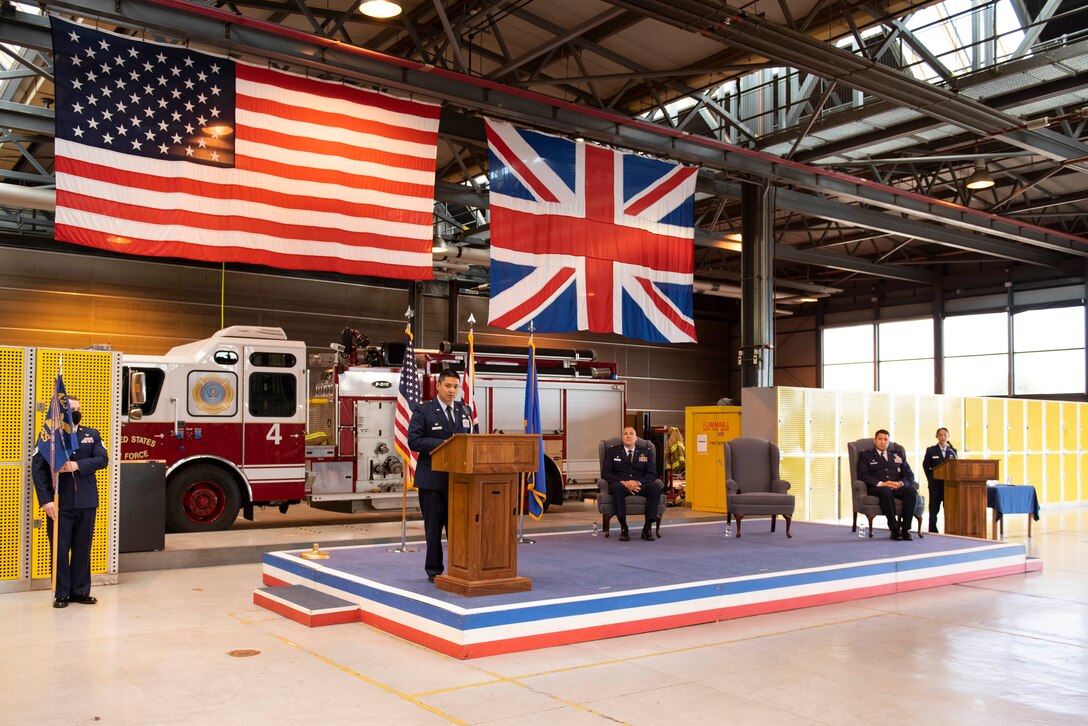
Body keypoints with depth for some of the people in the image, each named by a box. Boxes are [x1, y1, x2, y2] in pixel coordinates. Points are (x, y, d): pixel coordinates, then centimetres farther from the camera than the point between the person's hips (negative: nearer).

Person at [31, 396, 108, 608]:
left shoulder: (92, 434, 10)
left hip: (86, 503, 3)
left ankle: (80, 591, 18)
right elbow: (37, 469, -6)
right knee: (60, 549, 3)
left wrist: (77, 465, -18)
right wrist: (45, 501, -15)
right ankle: (61, 594, 12)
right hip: (59, 503, -2)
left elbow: (103, 459, -1)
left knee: (83, 548, 8)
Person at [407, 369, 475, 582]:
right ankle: (434, 570, 15)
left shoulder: (465, 410, 12)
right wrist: (442, 444, -18)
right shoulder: (423, 410, -3)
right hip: (433, 478, -4)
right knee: (434, 526, 4)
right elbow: (414, 441, -11)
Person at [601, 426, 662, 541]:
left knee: (656, 486, -31)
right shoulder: (613, 452, 14)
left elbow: (652, 474, 6)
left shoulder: (646, 452, 17)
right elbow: (605, 473, 3)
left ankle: (647, 528, -27)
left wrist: (638, 482, -16)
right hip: (621, 485, -1)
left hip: (640, 485, 1)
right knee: (617, 487, -38)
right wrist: (623, 482, -14)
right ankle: (623, 528, -33)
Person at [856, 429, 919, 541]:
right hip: (877, 488, -3)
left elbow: (910, 475, 15)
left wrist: (900, 483, -9)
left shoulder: (897, 456, 26)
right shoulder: (865, 455, 15)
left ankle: (905, 528, -29)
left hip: (897, 487, 3)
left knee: (912, 490, -31)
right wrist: (881, 483, -16)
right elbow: (862, 475, 0)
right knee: (886, 491, -40)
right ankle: (894, 529, -34)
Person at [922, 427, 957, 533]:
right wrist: (931, 478, -1)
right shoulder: (931, 450, 1)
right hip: (936, 484, -2)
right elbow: (926, 466, 3)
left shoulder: (953, 450, 8)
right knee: (934, 508, 3)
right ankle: (932, 531, 8)